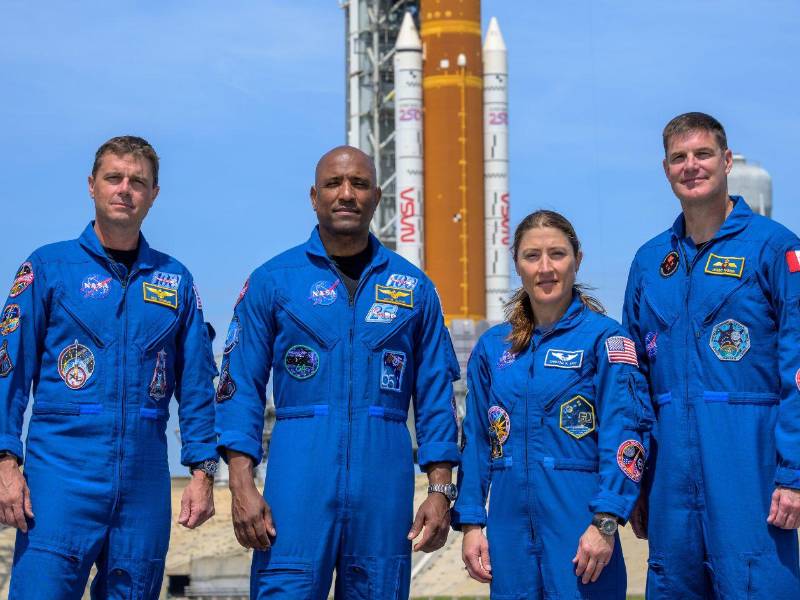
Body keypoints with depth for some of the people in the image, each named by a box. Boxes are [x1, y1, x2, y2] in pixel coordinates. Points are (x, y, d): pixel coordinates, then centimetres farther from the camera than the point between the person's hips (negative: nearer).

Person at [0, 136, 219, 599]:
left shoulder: (175, 280, 11)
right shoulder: (47, 268, 3)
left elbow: (197, 386, 12)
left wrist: (203, 472, 5)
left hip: (146, 482, 3)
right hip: (62, 475, -3)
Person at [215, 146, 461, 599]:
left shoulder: (415, 288, 10)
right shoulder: (272, 281, 5)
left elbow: (436, 394, 10)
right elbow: (241, 387, 3)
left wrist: (441, 490, 3)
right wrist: (242, 486, -7)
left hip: (384, 480, 2)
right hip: (299, 473, -2)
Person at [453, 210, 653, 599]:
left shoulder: (604, 338, -2)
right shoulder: (492, 347, 11)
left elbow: (623, 435, -8)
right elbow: (476, 442, 12)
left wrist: (605, 522, -16)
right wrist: (471, 523, 5)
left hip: (577, 523, -4)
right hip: (510, 524, 4)